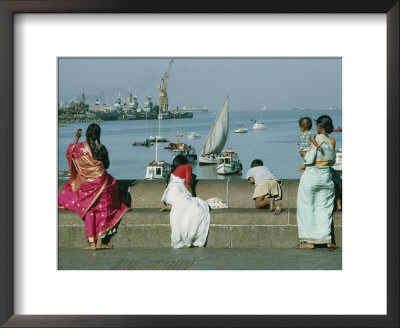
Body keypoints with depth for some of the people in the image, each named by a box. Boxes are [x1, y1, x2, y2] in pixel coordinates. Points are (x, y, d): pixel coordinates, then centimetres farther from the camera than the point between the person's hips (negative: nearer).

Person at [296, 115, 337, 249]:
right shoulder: (331, 141, 5)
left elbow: (309, 159, -17)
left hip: (311, 174, -6)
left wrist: (305, 164, 3)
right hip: (326, 175, 6)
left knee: (307, 208, 5)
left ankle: (309, 240, 7)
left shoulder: (318, 139, -15)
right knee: (324, 208, 12)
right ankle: (327, 240, 7)